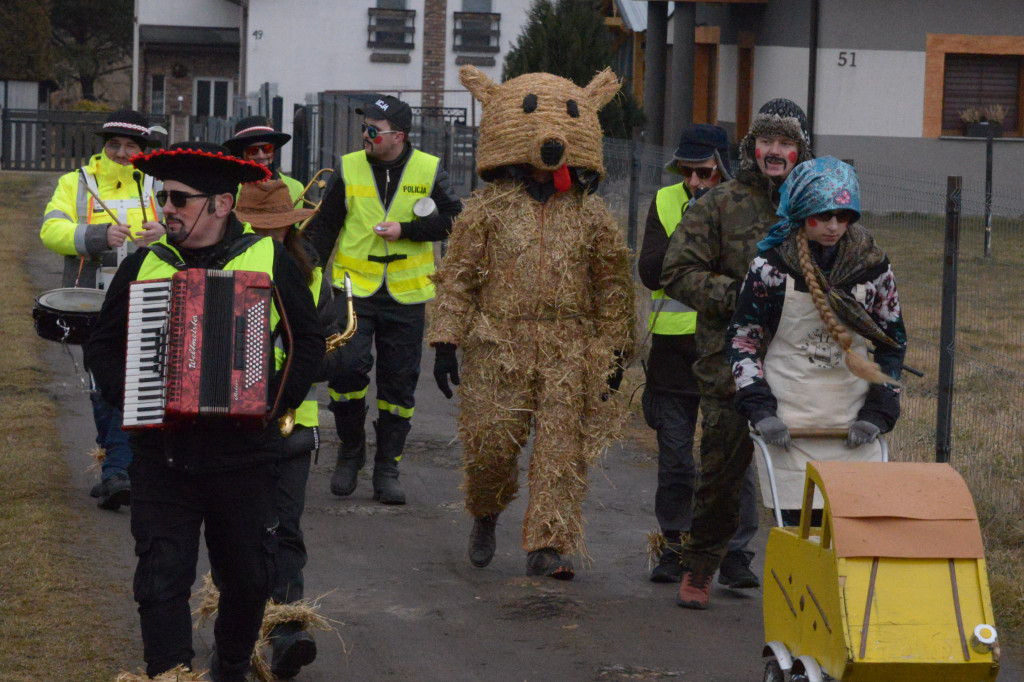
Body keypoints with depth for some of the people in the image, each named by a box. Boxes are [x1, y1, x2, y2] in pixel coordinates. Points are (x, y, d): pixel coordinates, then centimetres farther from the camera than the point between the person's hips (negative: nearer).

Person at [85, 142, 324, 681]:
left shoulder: (270, 261, 2)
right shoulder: (143, 266, 6)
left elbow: (309, 340, 7)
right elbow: (103, 344, 12)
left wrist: (276, 397, -7)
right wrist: (130, 394, -7)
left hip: (243, 451, 0)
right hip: (161, 452, 0)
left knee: (248, 578, 11)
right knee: (162, 580, -7)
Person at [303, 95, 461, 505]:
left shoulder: (428, 171, 1)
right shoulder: (349, 169, 3)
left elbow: (452, 221, -2)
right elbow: (323, 226, 7)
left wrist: (404, 230, -14)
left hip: (405, 297, 0)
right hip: (354, 290, 0)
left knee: (399, 385, 3)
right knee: (347, 367, -17)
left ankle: (387, 471, 13)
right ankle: (350, 450, 6)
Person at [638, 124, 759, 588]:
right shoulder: (665, 204, 2)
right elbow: (650, 273, -9)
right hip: (673, 350, 2)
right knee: (675, 460, 8)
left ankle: (735, 553, 5)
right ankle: (675, 546, 20)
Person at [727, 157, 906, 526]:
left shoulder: (872, 267, 3)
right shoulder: (771, 267, -4)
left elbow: (893, 342, 12)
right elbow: (741, 339, 3)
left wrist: (877, 412, 1)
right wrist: (759, 409, -8)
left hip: (853, 428, 2)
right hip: (788, 426, -2)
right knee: (797, 526, -5)